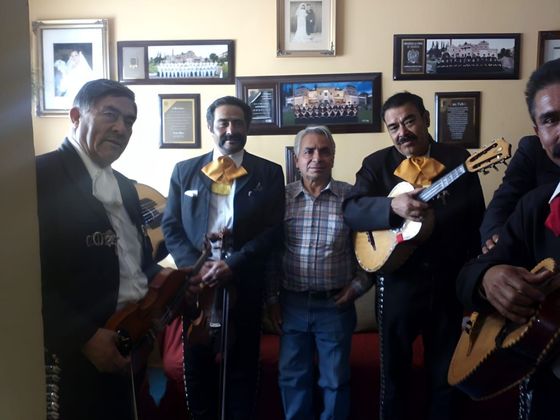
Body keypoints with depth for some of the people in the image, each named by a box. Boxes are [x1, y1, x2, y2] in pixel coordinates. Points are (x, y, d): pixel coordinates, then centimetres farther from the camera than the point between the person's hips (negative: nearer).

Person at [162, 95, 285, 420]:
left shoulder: (268, 173, 2)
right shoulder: (185, 171, 7)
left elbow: (273, 230, -4)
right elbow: (171, 226, 4)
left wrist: (233, 265, -15)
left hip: (245, 284, -1)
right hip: (197, 282, 2)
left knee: (243, 367, 12)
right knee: (197, 365, 13)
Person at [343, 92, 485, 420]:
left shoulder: (459, 159, 2)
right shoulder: (377, 164, 2)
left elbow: (477, 221, 1)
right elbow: (351, 209, -12)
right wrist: (393, 206, -29)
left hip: (450, 282, 1)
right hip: (397, 282, 0)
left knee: (447, 374, 15)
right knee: (394, 371, 13)